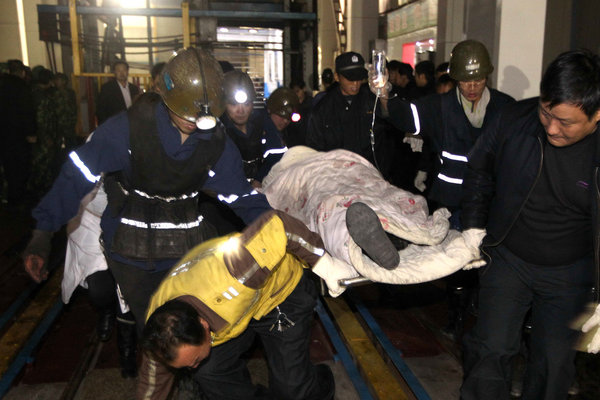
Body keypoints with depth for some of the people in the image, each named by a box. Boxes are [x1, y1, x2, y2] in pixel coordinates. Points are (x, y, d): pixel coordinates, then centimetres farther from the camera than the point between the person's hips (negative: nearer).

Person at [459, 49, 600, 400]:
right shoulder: (516, 118, -15)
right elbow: (480, 169, 4)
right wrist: (474, 226, -2)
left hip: (569, 273, 0)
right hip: (507, 259, 1)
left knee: (555, 362, 12)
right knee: (491, 351, 4)